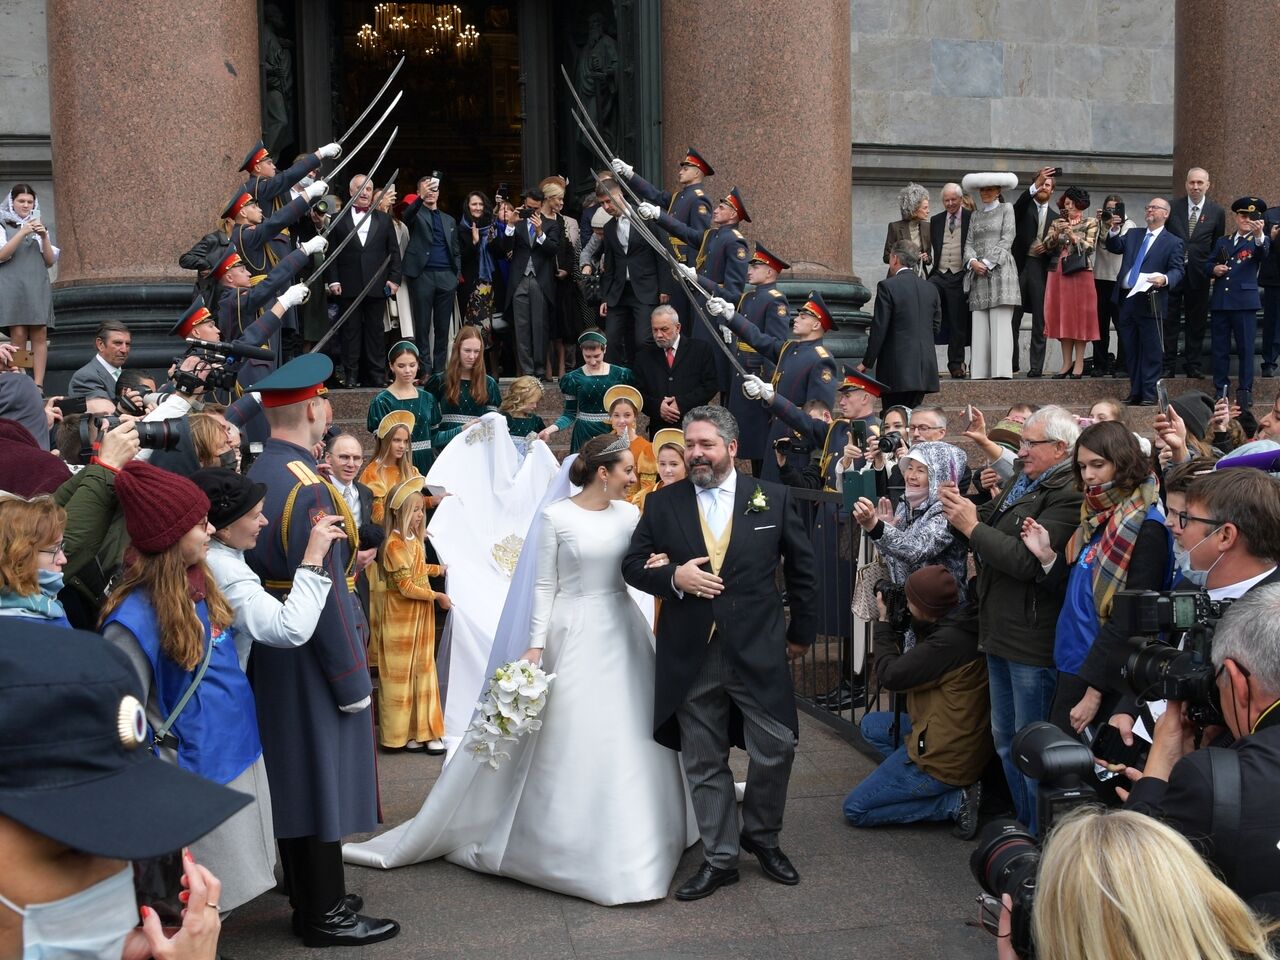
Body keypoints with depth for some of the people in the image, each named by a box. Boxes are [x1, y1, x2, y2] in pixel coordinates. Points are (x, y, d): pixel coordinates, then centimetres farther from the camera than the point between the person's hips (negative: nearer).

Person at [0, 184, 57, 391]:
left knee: (40, 335, -9)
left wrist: (44, 237, -2)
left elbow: (50, 261, 14)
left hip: (38, 286, 3)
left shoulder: (39, 227, 20)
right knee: (18, 335, -12)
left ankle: (38, 385, -12)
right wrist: (22, 233, -13)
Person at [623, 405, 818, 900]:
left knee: (775, 749, 1)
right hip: (691, 656, 1)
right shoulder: (662, 504, 3)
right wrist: (673, 576, -13)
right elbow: (633, 565, 6)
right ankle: (719, 858, 24)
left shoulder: (774, 499, 1)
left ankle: (762, 837, 28)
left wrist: (802, 630, 12)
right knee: (704, 762, 9)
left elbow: (801, 568, 10)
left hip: (759, 651, -1)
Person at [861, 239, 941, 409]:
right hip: (925, 369, 6)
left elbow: (879, 329, -10)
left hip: (897, 369, -6)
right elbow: (936, 327, 14)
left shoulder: (887, 286, -9)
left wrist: (866, 363, -3)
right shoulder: (931, 288, 10)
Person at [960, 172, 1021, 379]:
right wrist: (973, 261, -8)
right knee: (979, 323, -2)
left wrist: (988, 262, -10)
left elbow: (1006, 240, -2)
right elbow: (969, 243, 12)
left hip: (999, 269, -4)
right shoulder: (975, 215, 21)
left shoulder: (1006, 209, 8)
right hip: (978, 273, 4)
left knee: (1000, 322, -10)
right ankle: (979, 370, -3)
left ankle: (1001, 370, -14)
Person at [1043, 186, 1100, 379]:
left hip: (1080, 273, -3)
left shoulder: (1090, 223, 5)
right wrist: (1057, 232, -15)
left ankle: (1079, 363, -3)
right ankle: (1067, 362, 5)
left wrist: (1072, 234, -17)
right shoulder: (1057, 223, 14)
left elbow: (1089, 247, -6)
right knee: (1062, 316, 2)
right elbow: (1047, 245, 2)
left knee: (1080, 316, -4)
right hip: (1058, 273, 4)